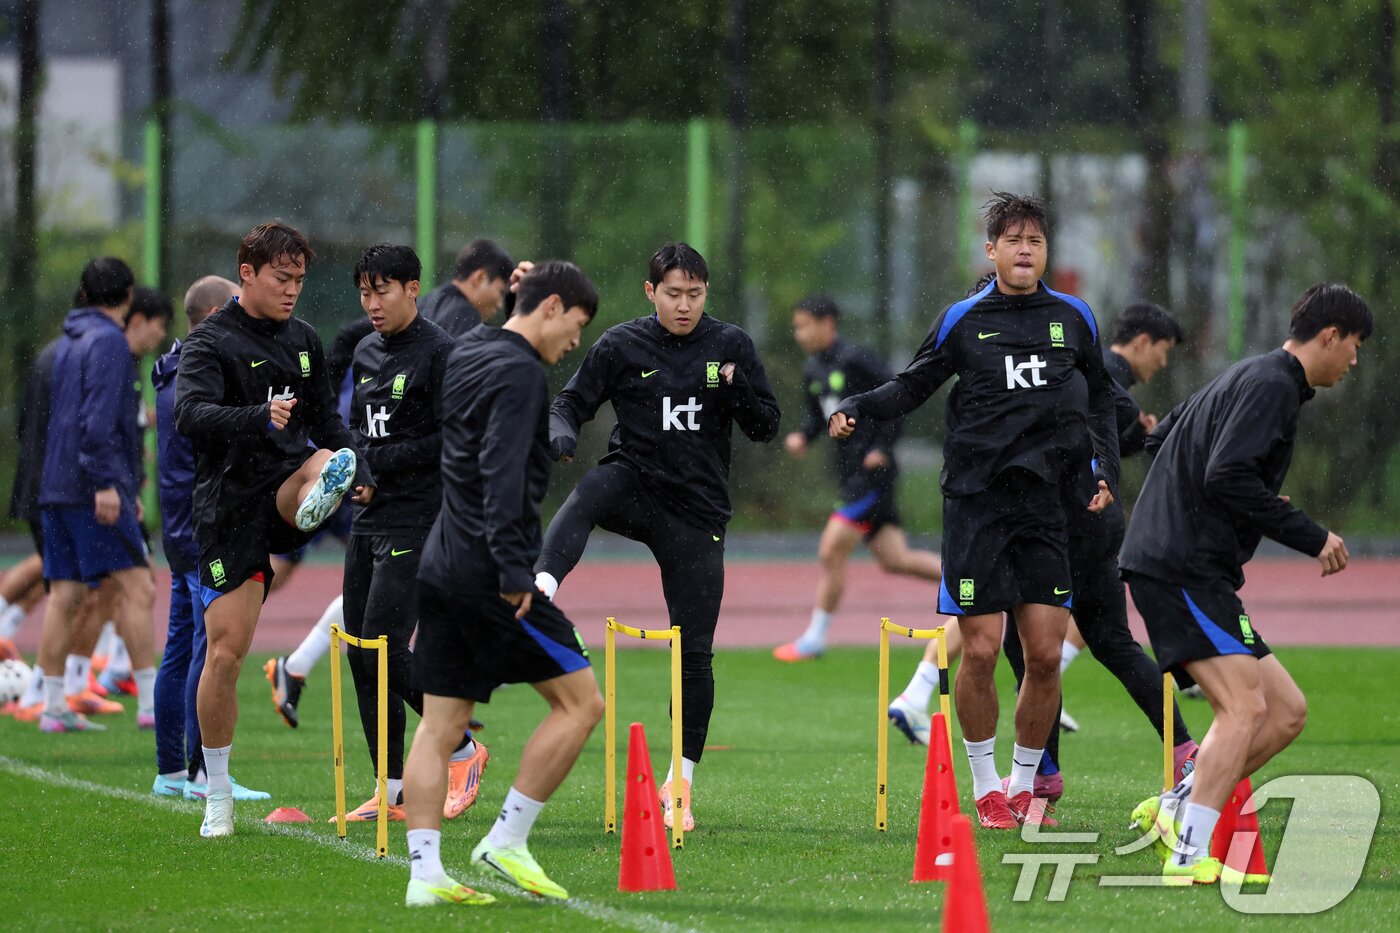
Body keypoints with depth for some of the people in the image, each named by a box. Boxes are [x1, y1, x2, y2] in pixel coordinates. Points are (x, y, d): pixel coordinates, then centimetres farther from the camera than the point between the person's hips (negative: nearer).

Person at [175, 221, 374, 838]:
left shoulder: (304, 340, 14)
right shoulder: (211, 343, -6)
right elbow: (189, 415, -24)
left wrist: (359, 476, 11)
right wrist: (258, 417, -41)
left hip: (286, 491, 4)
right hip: (230, 505, -4)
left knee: (326, 461, -31)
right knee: (225, 650, -5)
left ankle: (318, 500, -68)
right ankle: (218, 797, 7)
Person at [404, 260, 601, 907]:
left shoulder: (463, 358, 16)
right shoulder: (518, 371, -12)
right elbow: (503, 475, -20)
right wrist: (512, 569, -22)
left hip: (441, 565, 9)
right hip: (486, 571, -9)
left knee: (442, 724, 6)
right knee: (579, 702, -2)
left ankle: (425, 873, 0)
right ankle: (506, 841, -4)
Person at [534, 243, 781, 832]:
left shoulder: (731, 346, 2)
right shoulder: (621, 346, 0)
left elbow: (766, 428, 4)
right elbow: (571, 403, 4)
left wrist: (737, 390, -17)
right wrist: (561, 431, -19)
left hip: (697, 512, 1)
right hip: (634, 488, -1)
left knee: (695, 652, -1)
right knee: (591, 491, -38)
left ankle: (682, 782, 12)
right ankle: (541, 591, -60)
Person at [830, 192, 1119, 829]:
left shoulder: (1073, 319, 9)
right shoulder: (963, 321, 3)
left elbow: (1100, 396, 21)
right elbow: (913, 386, 9)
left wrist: (1106, 468, 10)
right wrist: (857, 408, -8)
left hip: (1046, 502, 2)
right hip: (976, 500, -2)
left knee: (1045, 655, -3)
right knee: (981, 650, -6)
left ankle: (1024, 784, 16)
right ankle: (986, 788, 12)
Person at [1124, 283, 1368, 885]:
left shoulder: (1250, 378, 22)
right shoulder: (1271, 384, -10)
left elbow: (1159, 441, 30)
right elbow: (1227, 476, -23)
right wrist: (1311, 537, -16)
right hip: (1184, 569, -10)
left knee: (1286, 711, 8)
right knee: (1244, 707, -19)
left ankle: (1176, 807, 9)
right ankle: (1190, 857, -25)